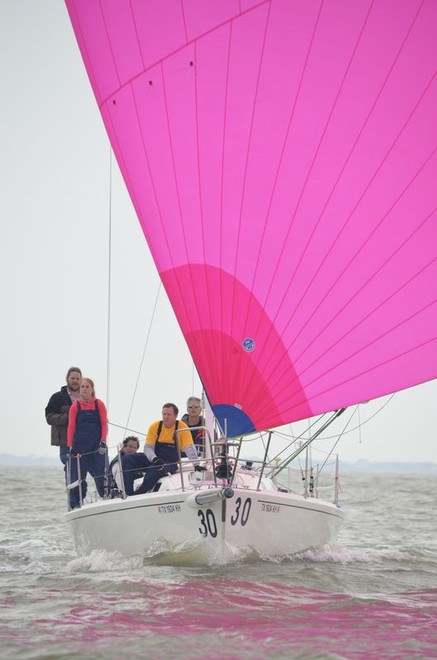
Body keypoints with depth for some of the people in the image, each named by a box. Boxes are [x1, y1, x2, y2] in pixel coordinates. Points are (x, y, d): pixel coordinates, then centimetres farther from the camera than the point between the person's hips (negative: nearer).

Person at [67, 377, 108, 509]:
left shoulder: (99, 404, 3)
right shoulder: (75, 406, 4)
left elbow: (104, 424, 1)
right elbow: (71, 427, 2)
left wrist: (103, 442, -9)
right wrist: (70, 446, -6)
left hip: (97, 445, 0)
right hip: (79, 445, 1)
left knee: (101, 475, -3)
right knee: (77, 475, 1)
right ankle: (76, 505, 7)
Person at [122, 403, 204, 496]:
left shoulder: (182, 427, -8)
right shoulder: (155, 426, -2)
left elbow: (190, 448, -12)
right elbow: (148, 447, -8)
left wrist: (196, 465, -25)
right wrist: (154, 459, -28)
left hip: (170, 463, -4)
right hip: (153, 459, 4)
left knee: (155, 469, -39)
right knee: (127, 459, -19)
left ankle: (138, 494, -28)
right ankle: (128, 493, -24)